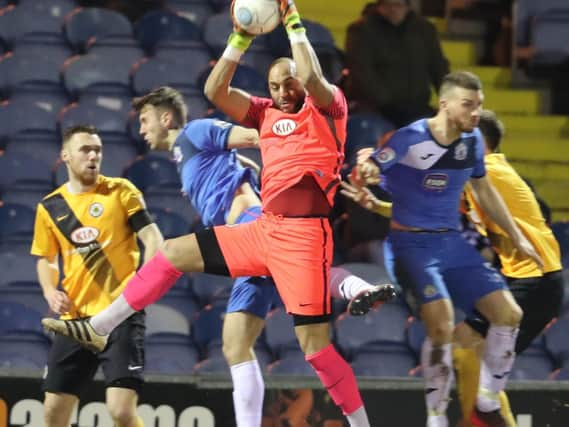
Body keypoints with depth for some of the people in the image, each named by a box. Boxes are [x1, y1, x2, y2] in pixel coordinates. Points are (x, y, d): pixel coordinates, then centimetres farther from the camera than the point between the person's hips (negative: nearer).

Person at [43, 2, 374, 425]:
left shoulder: (328, 106, -1)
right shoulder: (267, 113, 15)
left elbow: (312, 77, -23)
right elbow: (215, 91, 7)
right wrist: (240, 40, -2)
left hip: (304, 235, -7)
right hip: (265, 228, 7)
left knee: (315, 345, -11)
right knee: (172, 254, 10)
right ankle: (98, 329, 19)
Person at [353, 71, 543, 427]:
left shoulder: (472, 140, 3)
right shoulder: (411, 139, -17)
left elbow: (484, 190, 18)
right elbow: (366, 171, -18)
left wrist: (517, 238, 21)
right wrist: (365, 174, -44)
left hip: (453, 242, 7)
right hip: (413, 244, -7)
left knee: (509, 314, -3)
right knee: (442, 325, -27)